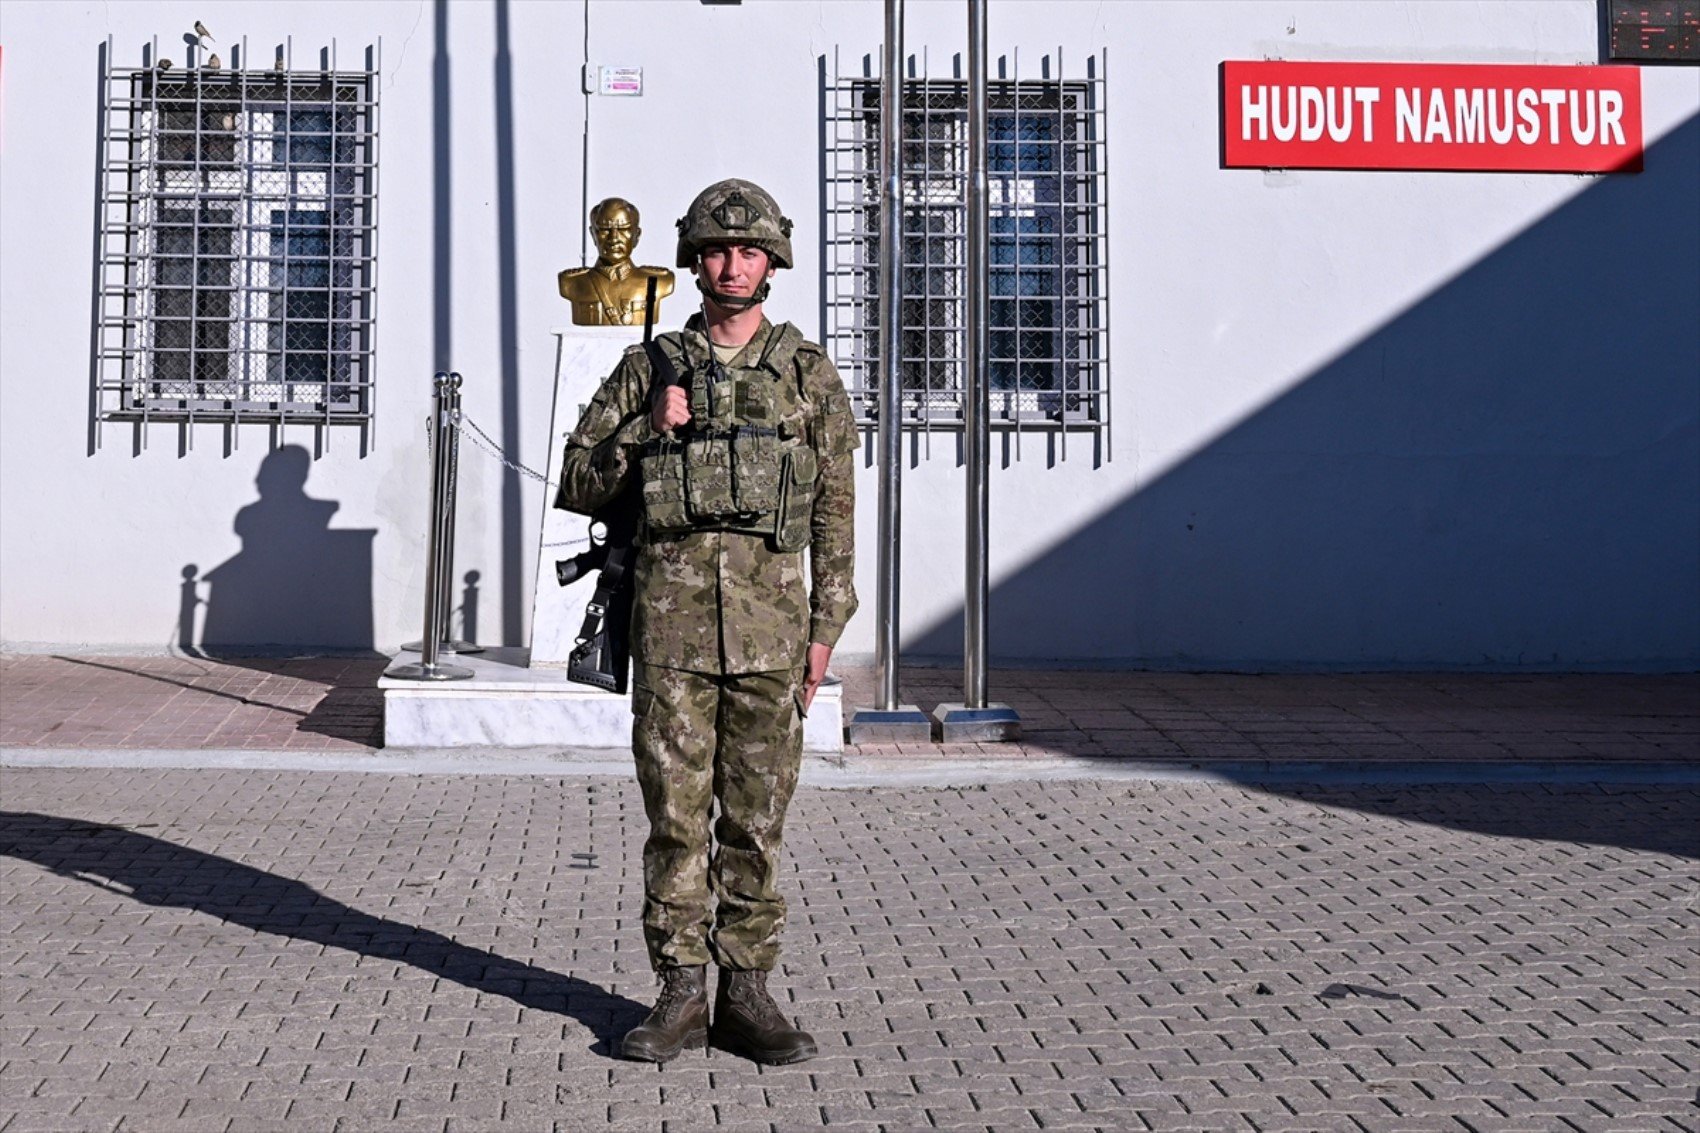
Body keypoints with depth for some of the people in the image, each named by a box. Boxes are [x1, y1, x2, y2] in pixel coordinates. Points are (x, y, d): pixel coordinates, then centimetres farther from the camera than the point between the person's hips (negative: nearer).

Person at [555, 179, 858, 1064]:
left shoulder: (809, 375, 8)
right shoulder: (648, 369, 9)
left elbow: (834, 512, 7)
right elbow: (578, 487, 9)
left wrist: (825, 629, 0)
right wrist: (645, 431, -7)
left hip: (770, 620, 0)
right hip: (671, 616, 0)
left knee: (757, 815, 5)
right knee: (675, 810, 3)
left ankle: (746, 994, 15)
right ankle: (681, 995, 14)